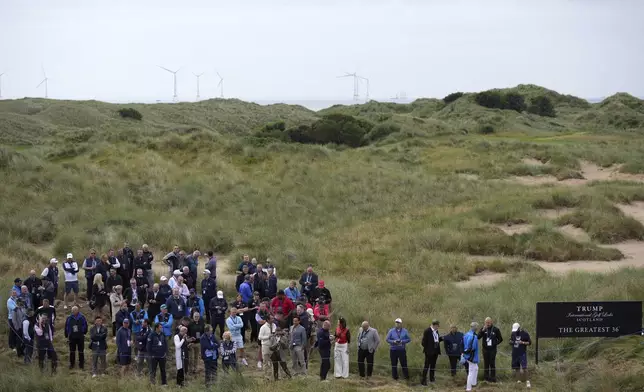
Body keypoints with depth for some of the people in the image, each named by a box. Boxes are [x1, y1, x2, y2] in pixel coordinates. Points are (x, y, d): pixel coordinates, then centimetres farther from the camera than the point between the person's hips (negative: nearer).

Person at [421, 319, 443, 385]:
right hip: (429, 352, -8)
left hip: (435, 351, 8)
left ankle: (432, 378, 26)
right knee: (427, 366, -5)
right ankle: (424, 380, -3)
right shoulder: (427, 331, -13)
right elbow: (424, 341, -14)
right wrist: (426, 349, -16)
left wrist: (441, 338, 1)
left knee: (433, 365, 16)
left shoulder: (436, 331, 11)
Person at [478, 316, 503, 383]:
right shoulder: (483, 329, 4)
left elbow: (500, 339, 9)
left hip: (492, 349, -2)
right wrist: (482, 331, -20)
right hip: (485, 349, 2)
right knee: (486, 363, 5)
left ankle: (493, 378, 3)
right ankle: (486, 377, 12)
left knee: (492, 364, -2)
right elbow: (478, 337, -8)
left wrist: (495, 343, -3)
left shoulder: (496, 330, 1)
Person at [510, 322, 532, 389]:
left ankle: (527, 381, -10)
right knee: (516, 368, 9)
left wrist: (523, 342, -19)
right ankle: (518, 380, 18)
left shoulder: (525, 334, -6)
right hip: (515, 353, 6)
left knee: (524, 367, -13)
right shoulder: (513, 334, 9)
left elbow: (529, 342, -3)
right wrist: (511, 342, -4)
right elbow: (511, 341, 20)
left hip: (522, 353, -6)